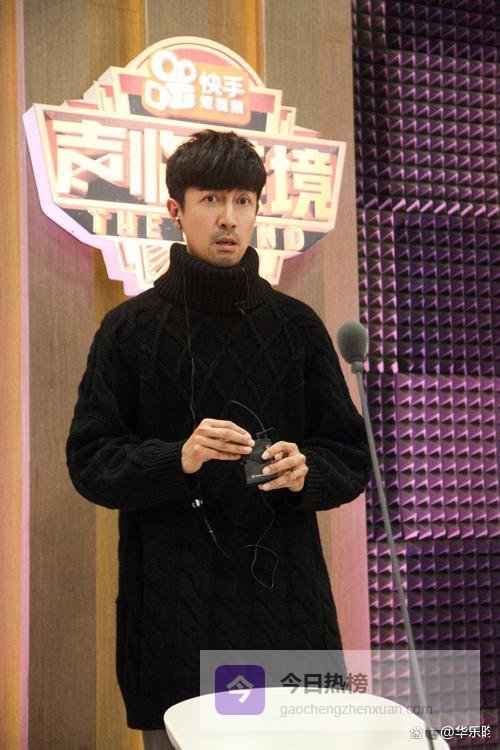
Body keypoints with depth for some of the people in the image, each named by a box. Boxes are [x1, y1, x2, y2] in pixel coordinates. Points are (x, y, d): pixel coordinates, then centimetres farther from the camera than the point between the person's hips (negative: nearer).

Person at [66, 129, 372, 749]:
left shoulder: (297, 325, 10)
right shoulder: (130, 328, 4)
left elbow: (351, 457, 12)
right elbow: (89, 461, 1)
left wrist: (306, 472, -11)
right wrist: (178, 459, -17)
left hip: (284, 595, 2)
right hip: (172, 604, -1)